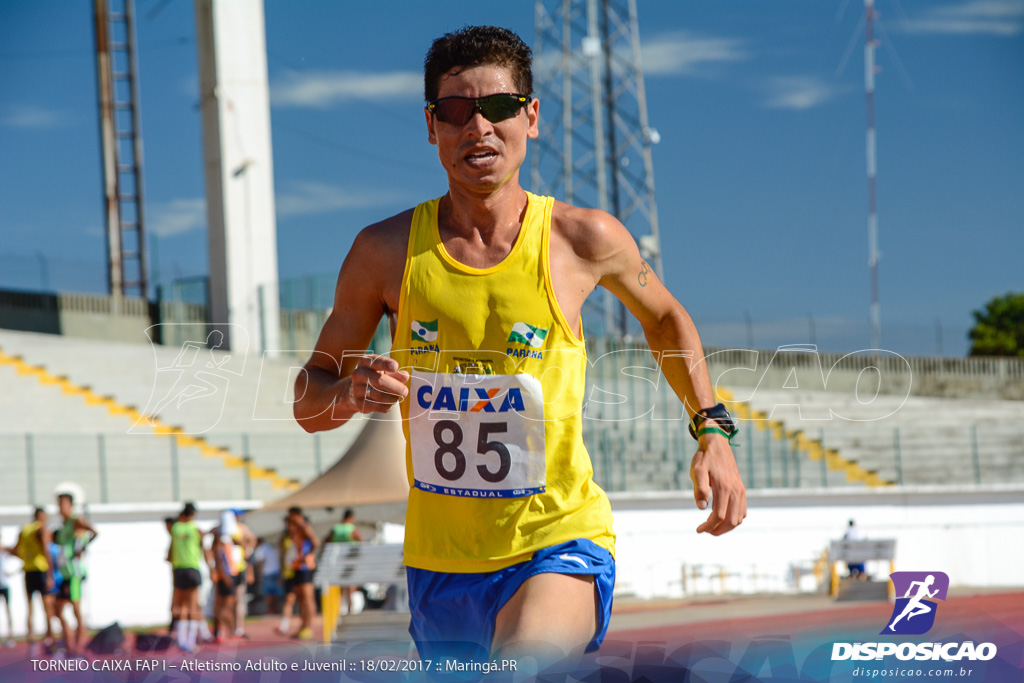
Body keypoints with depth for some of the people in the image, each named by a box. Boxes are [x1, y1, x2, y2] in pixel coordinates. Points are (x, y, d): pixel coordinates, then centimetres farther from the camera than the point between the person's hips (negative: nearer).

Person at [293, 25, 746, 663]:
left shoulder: (585, 239, -5)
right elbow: (307, 398, 7)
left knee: (526, 664, -33)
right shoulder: (386, 251, -3)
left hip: (559, 546, -3)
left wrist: (712, 430, 6)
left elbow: (665, 317, 17)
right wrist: (349, 395, -16)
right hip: (438, 563, 3)